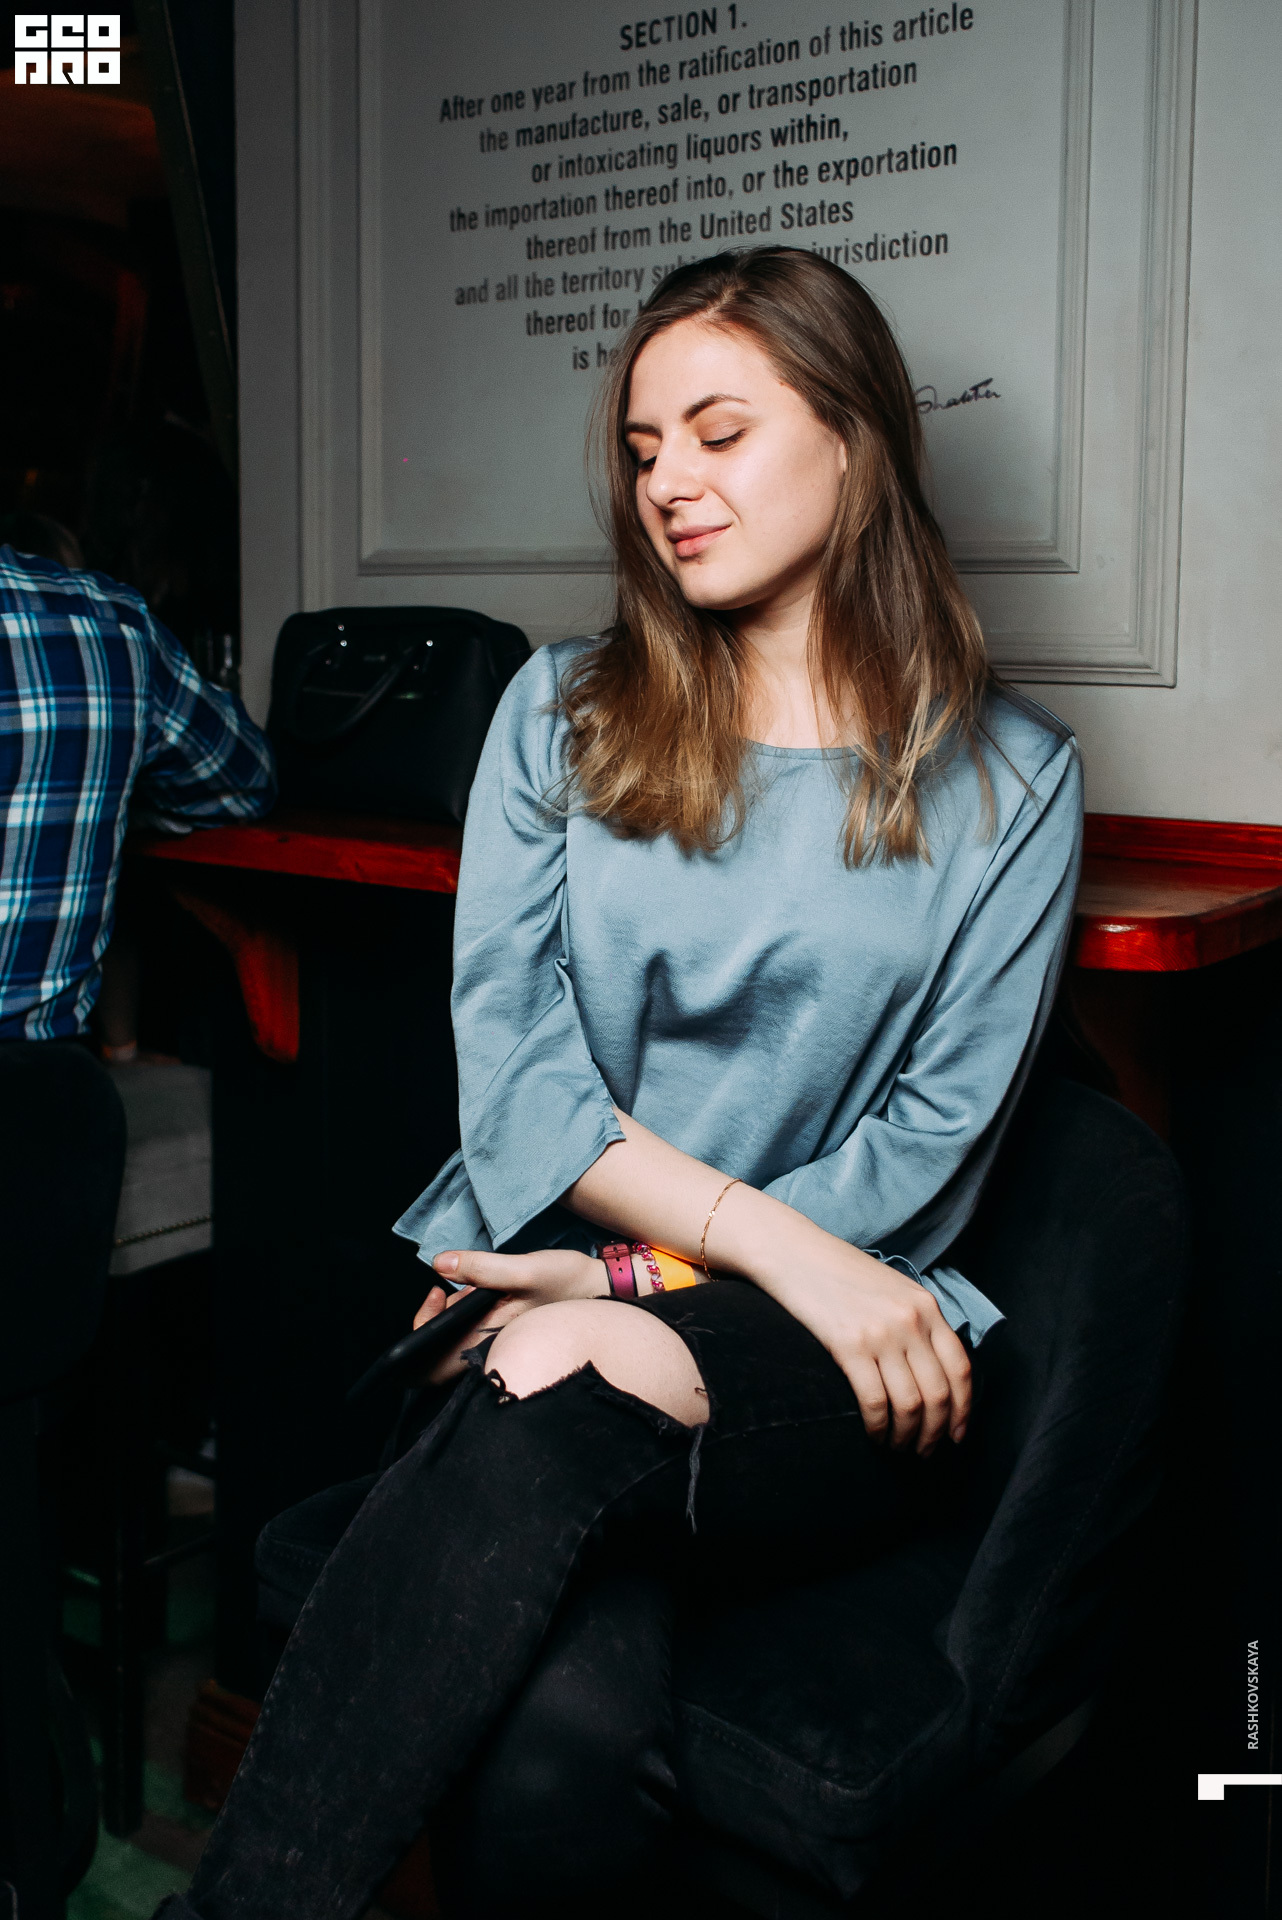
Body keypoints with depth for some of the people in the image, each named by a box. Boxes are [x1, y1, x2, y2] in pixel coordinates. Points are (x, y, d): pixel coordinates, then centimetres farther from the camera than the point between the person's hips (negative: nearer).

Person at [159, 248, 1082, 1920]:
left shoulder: (1008, 777, 7)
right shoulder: (563, 714, 11)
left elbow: (934, 1140, 0)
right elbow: (508, 1057, 1)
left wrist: (642, 1285, -12)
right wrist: (778, 1242, -13)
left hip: (826, 1360, 0)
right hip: (541, 1289, 1)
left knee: (559, 1406, -35)